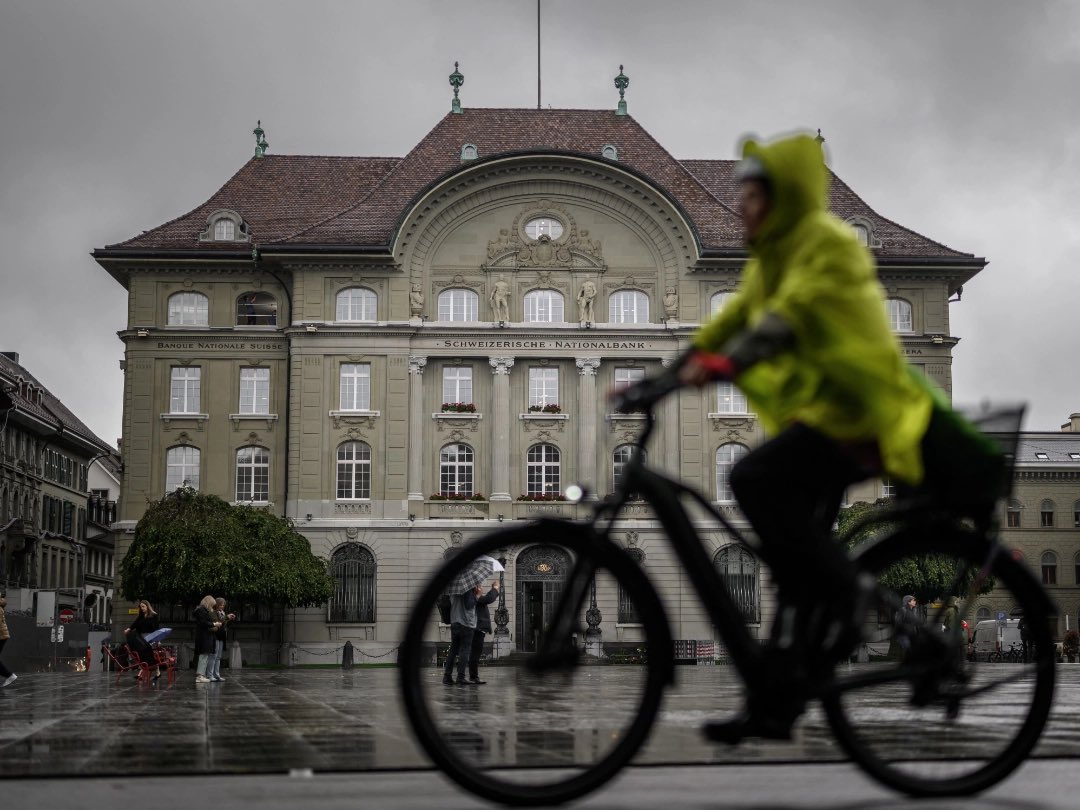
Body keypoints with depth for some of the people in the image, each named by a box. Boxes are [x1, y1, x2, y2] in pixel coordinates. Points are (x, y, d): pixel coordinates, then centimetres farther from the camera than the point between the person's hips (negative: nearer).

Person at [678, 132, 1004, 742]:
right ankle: (779, 701, 11)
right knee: (797, 557, 7)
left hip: (857, 415, -9)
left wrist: (726, 364, -43)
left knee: (755, 480, -27)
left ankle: (844, 593, -14)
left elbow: (791, 315, -29)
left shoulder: (828, 243, -13)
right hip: (817, 413, 9)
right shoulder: (772, 257, 16)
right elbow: (731, 321, 12)